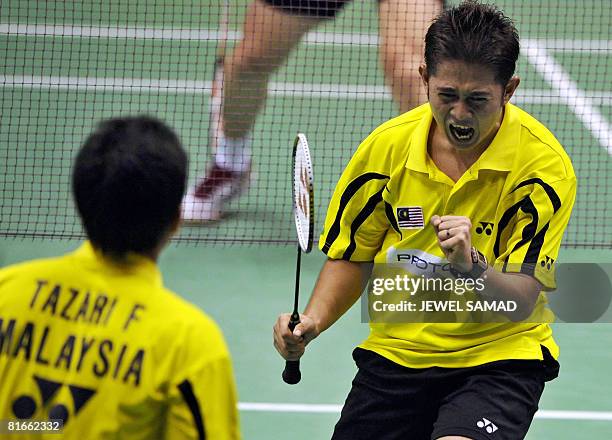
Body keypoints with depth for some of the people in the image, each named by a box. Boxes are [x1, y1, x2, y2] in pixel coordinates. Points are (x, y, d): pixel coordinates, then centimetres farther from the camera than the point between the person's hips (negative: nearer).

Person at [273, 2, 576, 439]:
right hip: (396, 350, 5)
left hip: (499, 357, -5)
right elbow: (351, 257, 8)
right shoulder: (386, 147, -5)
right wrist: (312, 320, -9)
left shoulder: (543, 165, -15)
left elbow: (521, 304, -18)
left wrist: (472, 265, -38)